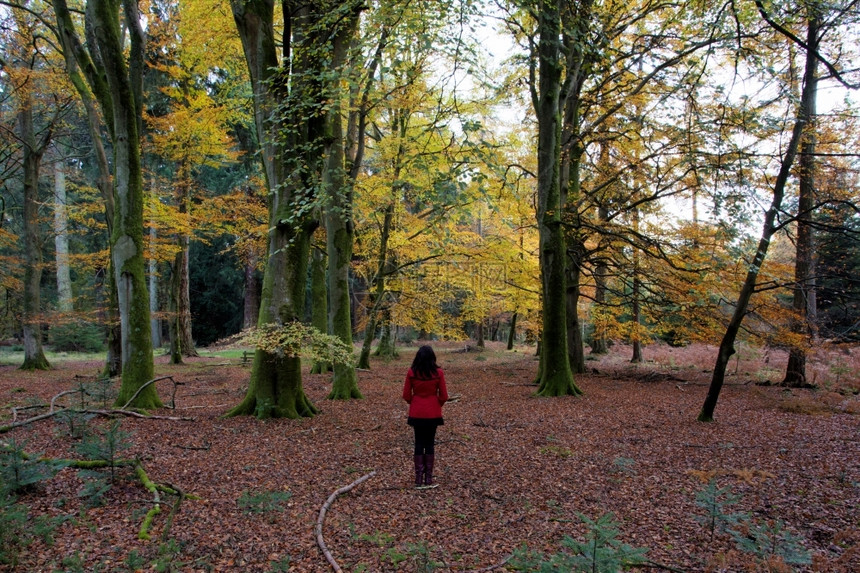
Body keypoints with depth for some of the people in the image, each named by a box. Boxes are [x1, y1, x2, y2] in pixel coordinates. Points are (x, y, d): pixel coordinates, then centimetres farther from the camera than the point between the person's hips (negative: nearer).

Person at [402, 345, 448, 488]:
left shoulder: (412, 373, -7)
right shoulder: (438, 373, -9)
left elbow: (406, 395, -2)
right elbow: (443, 396, -4)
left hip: (417, 413, 1)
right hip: (433, 413, 0)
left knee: (419, 443, 10)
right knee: (430, 443, 10)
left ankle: (419, 478, 11)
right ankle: (428, 478, 12)